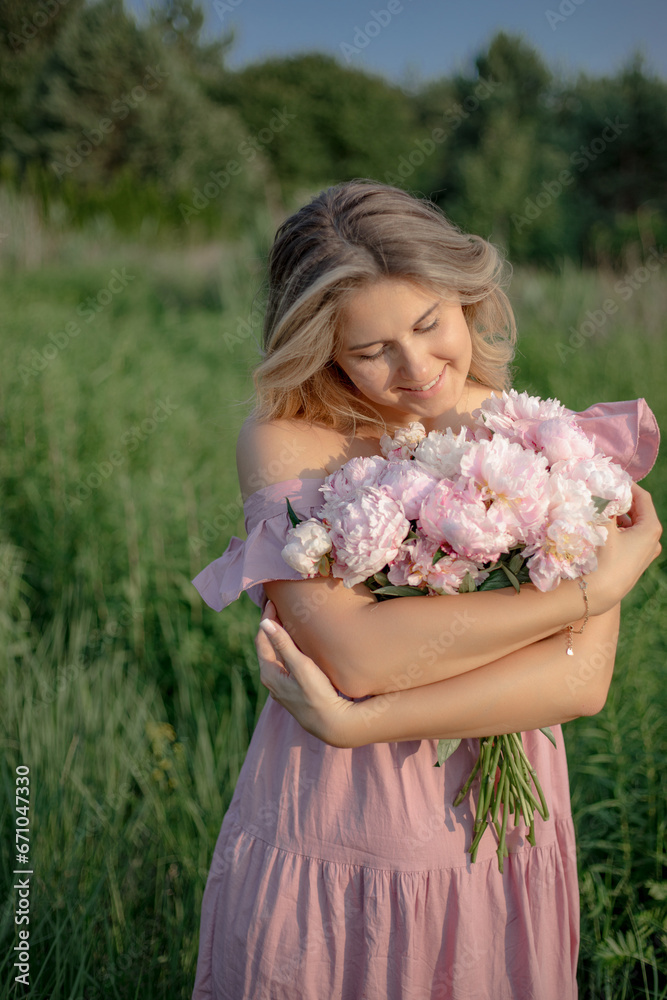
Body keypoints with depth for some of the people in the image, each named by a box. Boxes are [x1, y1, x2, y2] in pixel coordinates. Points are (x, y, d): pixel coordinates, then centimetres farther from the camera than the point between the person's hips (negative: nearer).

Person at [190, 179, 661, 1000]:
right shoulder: (286, 441, -11)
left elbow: (582, 680, -15)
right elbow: (354, 652, -23)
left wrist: (355, 721, -22)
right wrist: (594, 586, -18)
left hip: (497, 849, 2)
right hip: (321, 842, -1)